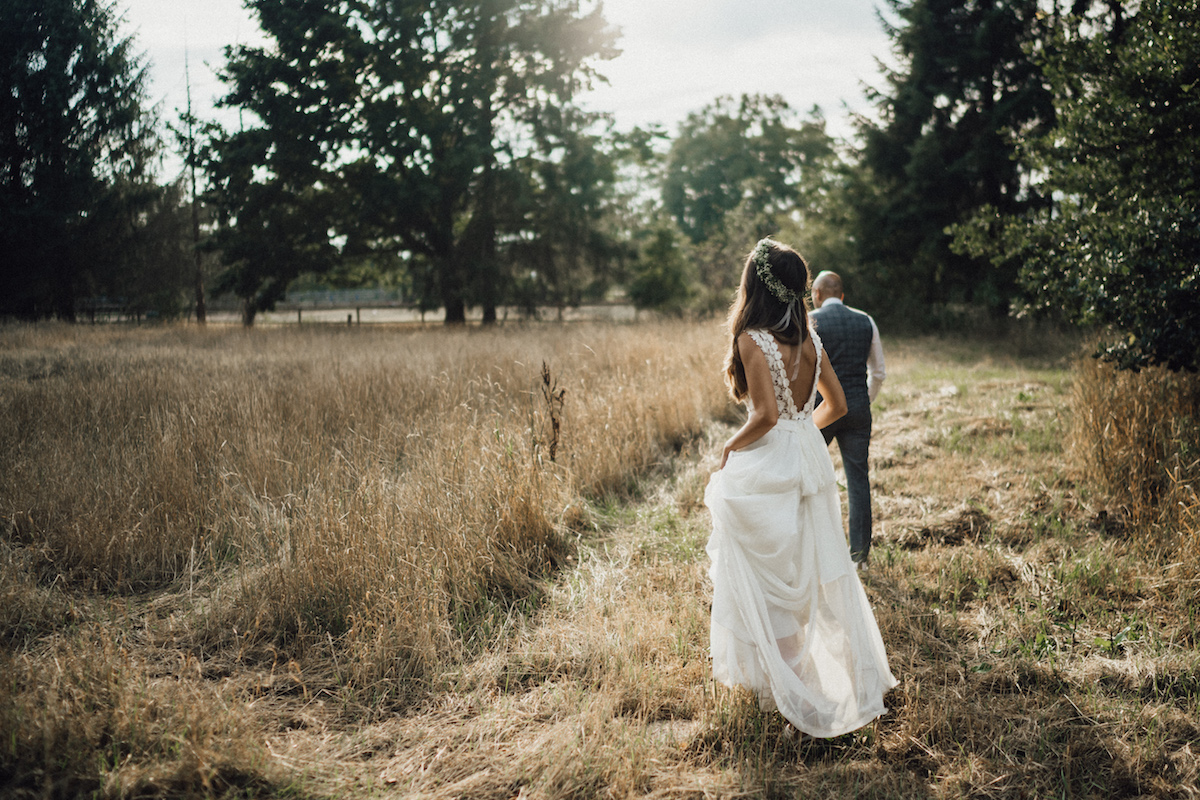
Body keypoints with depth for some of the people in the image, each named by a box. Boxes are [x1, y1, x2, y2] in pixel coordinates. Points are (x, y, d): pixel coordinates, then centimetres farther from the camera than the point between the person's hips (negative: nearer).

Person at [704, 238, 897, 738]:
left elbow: (766, 415, -24)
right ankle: (857, 679, 31)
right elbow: (837, 404, 11)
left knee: (769, 581, 6)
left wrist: (730, 448, -9)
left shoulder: (754, 341, -17)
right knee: (820, 573, 19)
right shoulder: (809, 340, 4)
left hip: (766, 469, -7)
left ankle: (792, 692, 13)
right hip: (811, 460, 7)